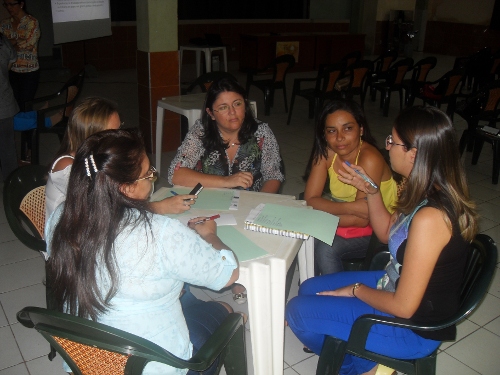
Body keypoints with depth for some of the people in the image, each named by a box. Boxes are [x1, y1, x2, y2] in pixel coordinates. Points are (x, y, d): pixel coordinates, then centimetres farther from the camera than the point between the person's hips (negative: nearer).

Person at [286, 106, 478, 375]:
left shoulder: (429, 217, -34)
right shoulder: (431, 192, -5)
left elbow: (403, 307, -28)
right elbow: (387, 234, 11)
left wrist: (357, 289, -11)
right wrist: (370, 190, -3)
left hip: (414, 327, -9)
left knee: (297, 311, -5)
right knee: (310, 289, 15)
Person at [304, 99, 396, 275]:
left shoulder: (370, 159, -26)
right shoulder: (325, 152, -9)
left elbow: (362, 219, -24)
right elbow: (311, 198, -13)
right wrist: (349, 208, -27)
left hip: (378, 229, -5)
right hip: (349, 222, 5)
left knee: (325, 248, -24)